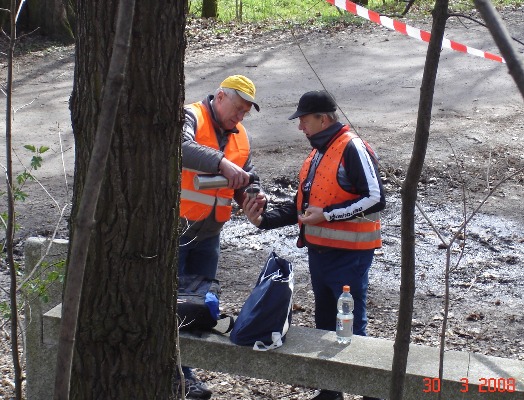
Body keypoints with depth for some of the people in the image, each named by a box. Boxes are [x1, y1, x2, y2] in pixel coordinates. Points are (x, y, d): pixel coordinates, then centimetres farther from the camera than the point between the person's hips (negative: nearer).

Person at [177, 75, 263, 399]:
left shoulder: (242, 137, 11)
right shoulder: (191, 117, -11)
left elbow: (247, 178, 16)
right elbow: (179, 147, -33)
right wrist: (222, 162, -41)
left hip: (209, 233, 7)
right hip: (175, 226, -7)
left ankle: (183, 372, 24)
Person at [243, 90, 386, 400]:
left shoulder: (353, 149, -14)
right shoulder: (318, 152, 14)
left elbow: (375, 199, -21)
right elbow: (302, 205, 19)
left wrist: (327, 215, -21)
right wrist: (265, 219, 6)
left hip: (348, 255, -9)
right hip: (319, 252, 9)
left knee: (351, 327, -4)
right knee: (325, 324, 17)